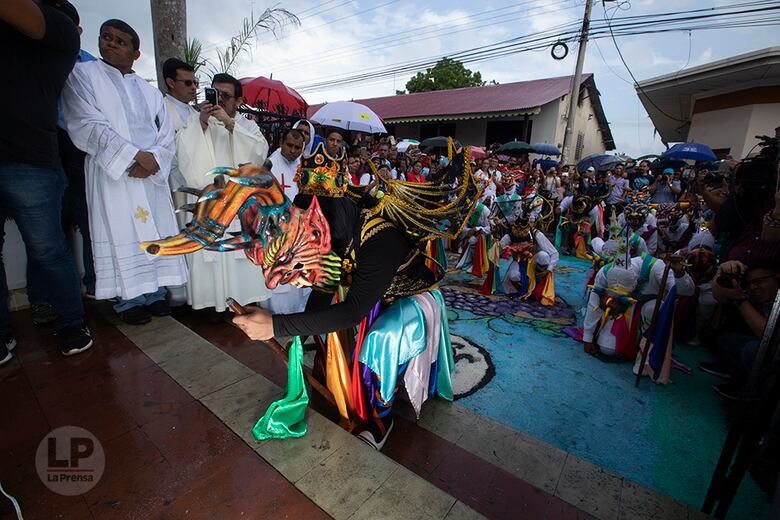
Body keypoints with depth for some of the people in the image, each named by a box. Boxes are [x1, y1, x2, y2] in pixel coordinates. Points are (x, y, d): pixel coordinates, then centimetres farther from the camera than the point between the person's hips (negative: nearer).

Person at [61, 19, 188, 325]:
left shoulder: (151, 92, 19)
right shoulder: (83, 75, 8)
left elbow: (167, 137, 10)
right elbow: (87, 125, -4)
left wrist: (153, 160, -10)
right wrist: (135, 155, -15)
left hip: (152, 174, 3)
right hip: (112, 172, -3)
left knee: (157, 232, 0)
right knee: (121, 234, -5)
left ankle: (155, 293, 10)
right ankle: (128, 300, 5)